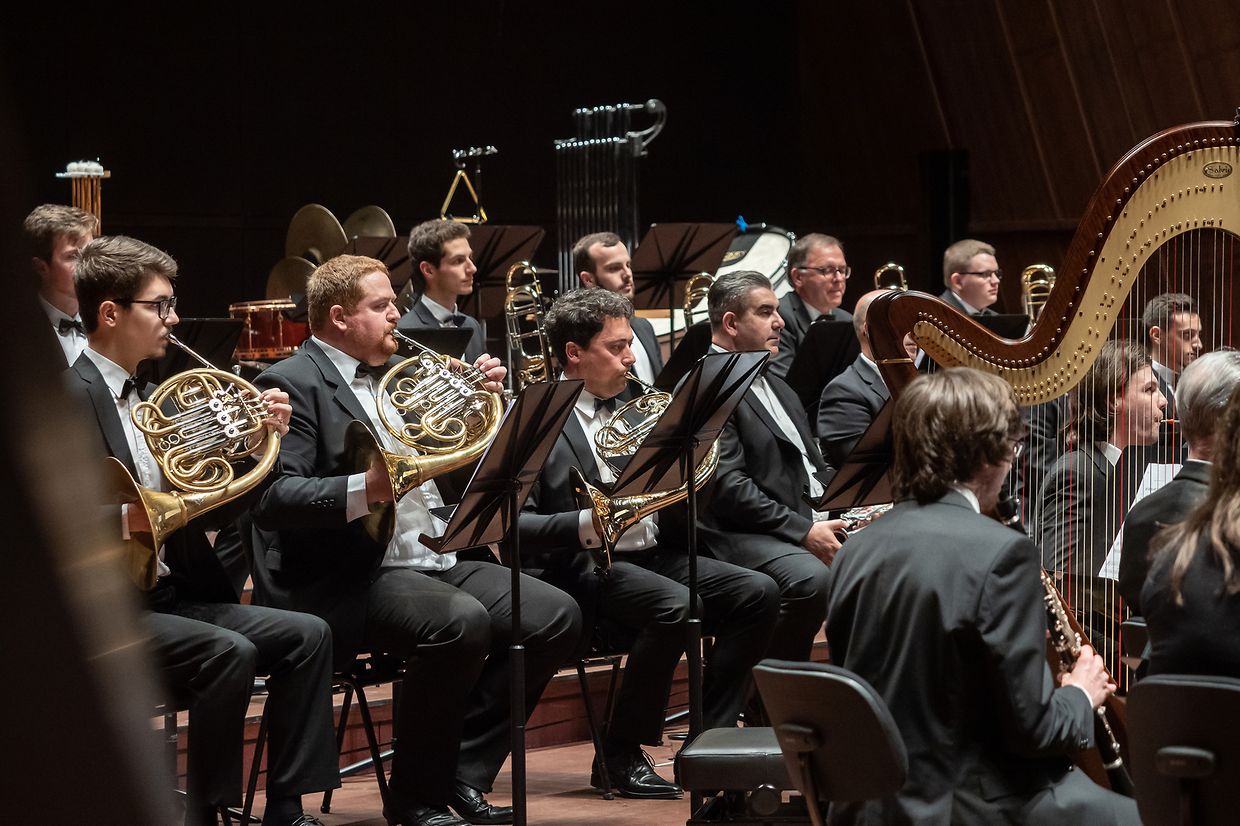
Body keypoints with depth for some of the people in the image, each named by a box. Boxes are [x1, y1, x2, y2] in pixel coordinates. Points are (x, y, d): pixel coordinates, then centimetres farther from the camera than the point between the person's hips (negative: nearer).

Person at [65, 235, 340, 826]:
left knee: (306, 636, -4)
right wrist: (123, 523, -37)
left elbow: (208, 511, 16)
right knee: (228, 652, -30)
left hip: (171, 595, 9)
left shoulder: (145, 399, 16)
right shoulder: (67, 397, -11)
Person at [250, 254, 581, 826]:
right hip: (349, 579, -8)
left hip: (437, 558, 9)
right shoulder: (292, 383, -6)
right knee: (461, 622, -33)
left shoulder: (399, 372, 20)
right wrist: (364, 489, -32)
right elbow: (271, 498, -19)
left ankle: (460, 775, 2)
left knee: (556, 618, -6)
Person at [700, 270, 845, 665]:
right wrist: (803, 531, -20)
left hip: (812, 519, 9)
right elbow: (728, 486, -16)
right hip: (747, 531, -9)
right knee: (814, 579, -35)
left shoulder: (775, 385, 24)